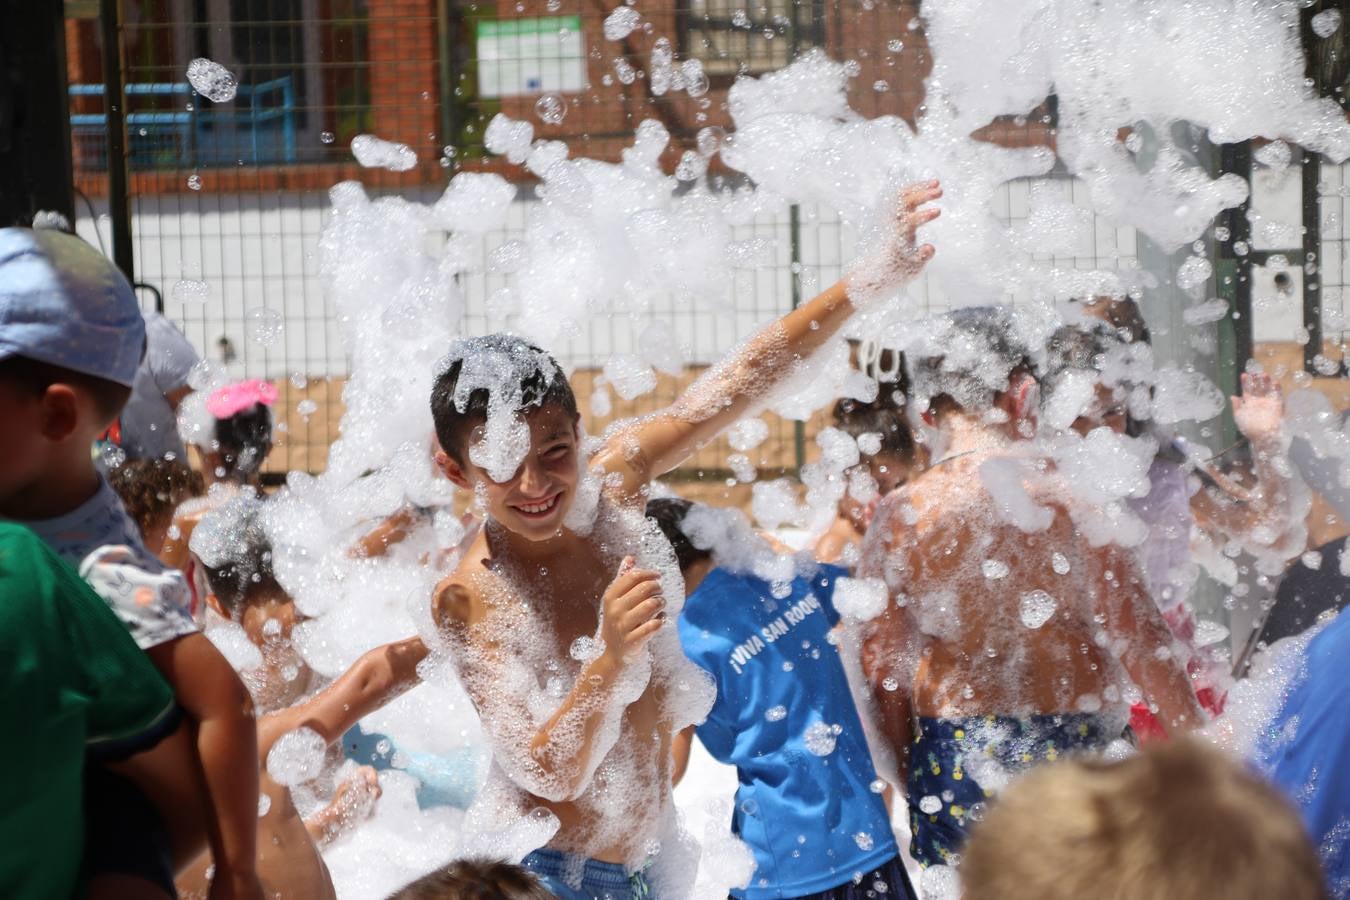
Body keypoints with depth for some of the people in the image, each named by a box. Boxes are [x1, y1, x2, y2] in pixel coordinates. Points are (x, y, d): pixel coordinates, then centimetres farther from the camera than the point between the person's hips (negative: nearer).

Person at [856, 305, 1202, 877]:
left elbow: (881, 666, 2)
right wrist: (1194, 738, 2)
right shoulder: (1068, 491, -9)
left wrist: (907, 768, 14)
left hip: (950, 758, 2)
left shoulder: (897, 517, -3)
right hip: (1074, 744, -1)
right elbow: (1134, 634, -8)